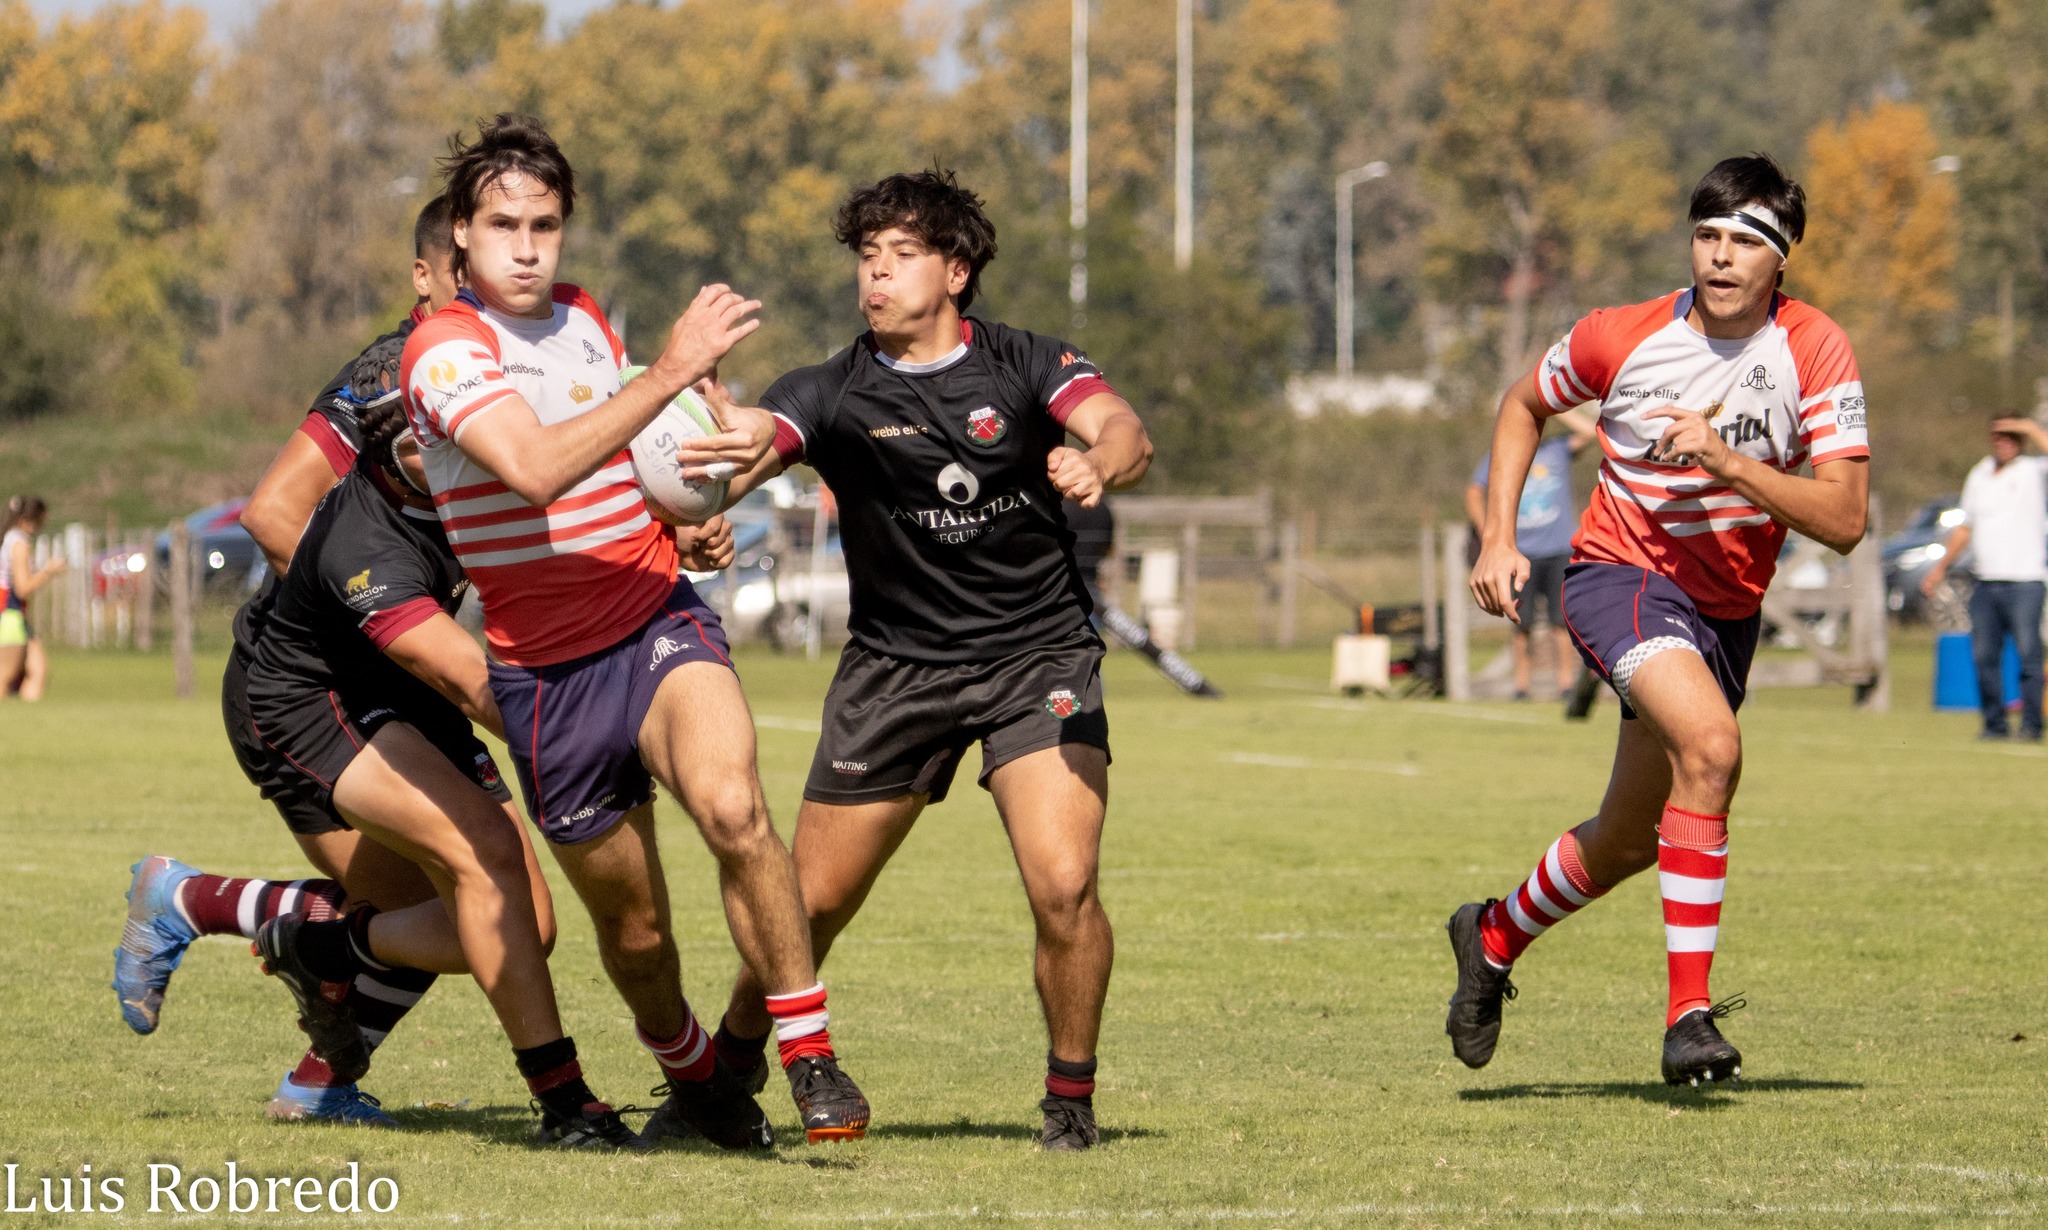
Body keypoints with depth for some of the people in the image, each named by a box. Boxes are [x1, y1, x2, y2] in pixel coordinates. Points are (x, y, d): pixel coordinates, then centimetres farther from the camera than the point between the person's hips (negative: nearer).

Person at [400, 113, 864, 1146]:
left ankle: (811, 1057, -20)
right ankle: (692, 1080, 37)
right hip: (544, 673, -3)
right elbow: (535, 470, -32)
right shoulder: (446, 350, -13)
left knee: (731, 806, -28)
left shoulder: (583, 318, 8)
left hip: (658, 625, 3)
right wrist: (673, 372, -34)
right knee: (631, 926, 7)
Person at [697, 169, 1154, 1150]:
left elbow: (1124, 432, -19)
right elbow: (744, 451, -20)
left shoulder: (1027, 366, -3)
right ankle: (728, 1067, 28)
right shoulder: (831, 394, -3)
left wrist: (1098, 464, -44)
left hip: (1037, 659, -1)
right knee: (813, 899, 3)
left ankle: (1070, 1096, 2)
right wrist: (708, 464, -46)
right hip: (894, 663, 1)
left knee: (1063, 885, -19)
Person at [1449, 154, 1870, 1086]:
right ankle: (1689, 1015, -30)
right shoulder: (1621, 338, -11)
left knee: (1629, 843, 14)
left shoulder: (1816, 353, -11)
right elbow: (1524, 406, 10)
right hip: (1621, 577, -4)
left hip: (1727, 612, 4)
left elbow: (1844, 520, -17)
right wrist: (1498, 539, 0)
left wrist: (1726, 460, -28)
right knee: (1710, 744, -32)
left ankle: (1496, 935, 45)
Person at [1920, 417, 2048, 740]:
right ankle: (1994, 723, 9)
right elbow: (1965, 528, 25)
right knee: (1984, 655, 3)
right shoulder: (1979, 476, 17)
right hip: (1985, 582, 6)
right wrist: (1941, 567, 24)